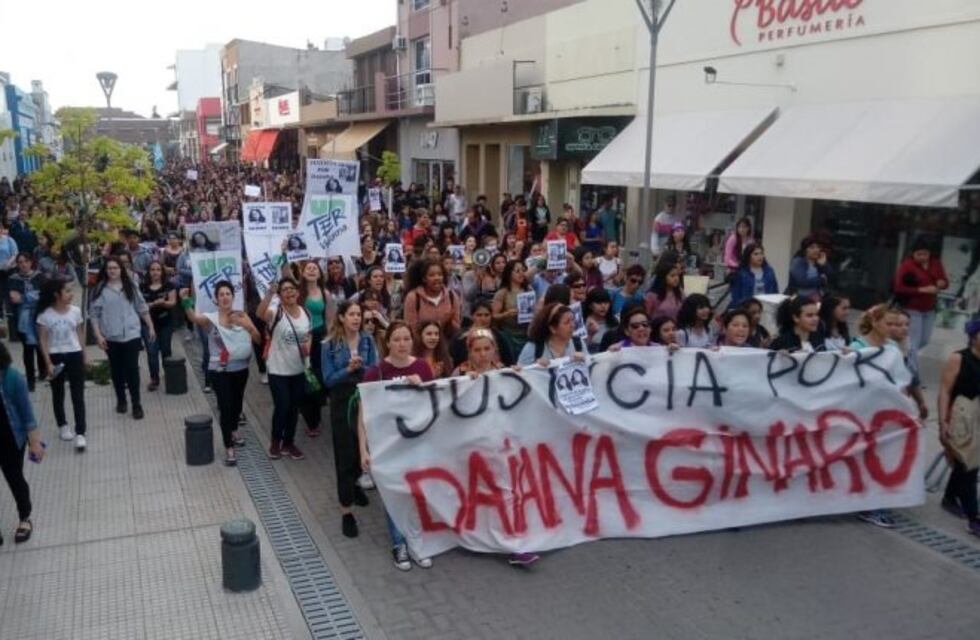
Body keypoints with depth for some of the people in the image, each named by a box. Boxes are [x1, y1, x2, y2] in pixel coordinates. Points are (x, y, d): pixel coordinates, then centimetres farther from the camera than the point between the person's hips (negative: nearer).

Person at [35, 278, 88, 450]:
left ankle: (80, 433, -2)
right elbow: (43, 340, -6)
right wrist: (48, 363, -10)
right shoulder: (45, 314, -9)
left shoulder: (75, 311, -2)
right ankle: (63, 426, 32)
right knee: (58, 394, 14)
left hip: (74, 355, 1)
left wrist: (83, 356, 9)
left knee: (78, 395, -3)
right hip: (56, 357, -1)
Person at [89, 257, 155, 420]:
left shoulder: (130, 286, 3)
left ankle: (136, 404, 3)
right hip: (111, 337, 0)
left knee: (132, 369, -3)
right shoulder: (100, 289, -2)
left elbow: (142, 307, 9)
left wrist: (150, 327, 10)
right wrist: (98, 335, -9)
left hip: (131, 334, 0)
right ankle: (121, 400, 27)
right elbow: (94, 314, -3)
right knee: (116, 370, 12)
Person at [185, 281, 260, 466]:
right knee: (225, 406, -8)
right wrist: (186, 303, -50)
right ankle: (229, 448, 1)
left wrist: (247, 325, -22)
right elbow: (194, 318, -31)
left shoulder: (242, 315, 0)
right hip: (220, 370, -4)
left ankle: (233, 430, 49)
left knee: (237, 402, 22)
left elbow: (258, 339, -5)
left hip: (241, 368, 4)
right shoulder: (211, 318, -9)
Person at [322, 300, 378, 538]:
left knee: (365, 449, 14)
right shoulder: (329, 345, -6)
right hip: (342, 404, -3)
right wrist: (348, 369, -23)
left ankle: (353, 483, 46)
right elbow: (328, 380, -9)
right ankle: (346, 511, 4)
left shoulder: (368, 340, 0)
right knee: (345, 455, -2)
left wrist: (361, 367, -21)